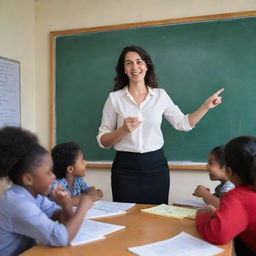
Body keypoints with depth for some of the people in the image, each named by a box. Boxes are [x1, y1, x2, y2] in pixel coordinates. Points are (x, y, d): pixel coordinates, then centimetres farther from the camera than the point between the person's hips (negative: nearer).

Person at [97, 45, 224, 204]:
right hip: (126, 168, -1)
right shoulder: (114, 98, -1)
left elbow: (183, 123, 13)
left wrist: (206, 106, 6)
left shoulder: (160, 95, 4)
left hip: (156, 166, 2)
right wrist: (123, 130, -17)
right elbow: (103, 141, 0)